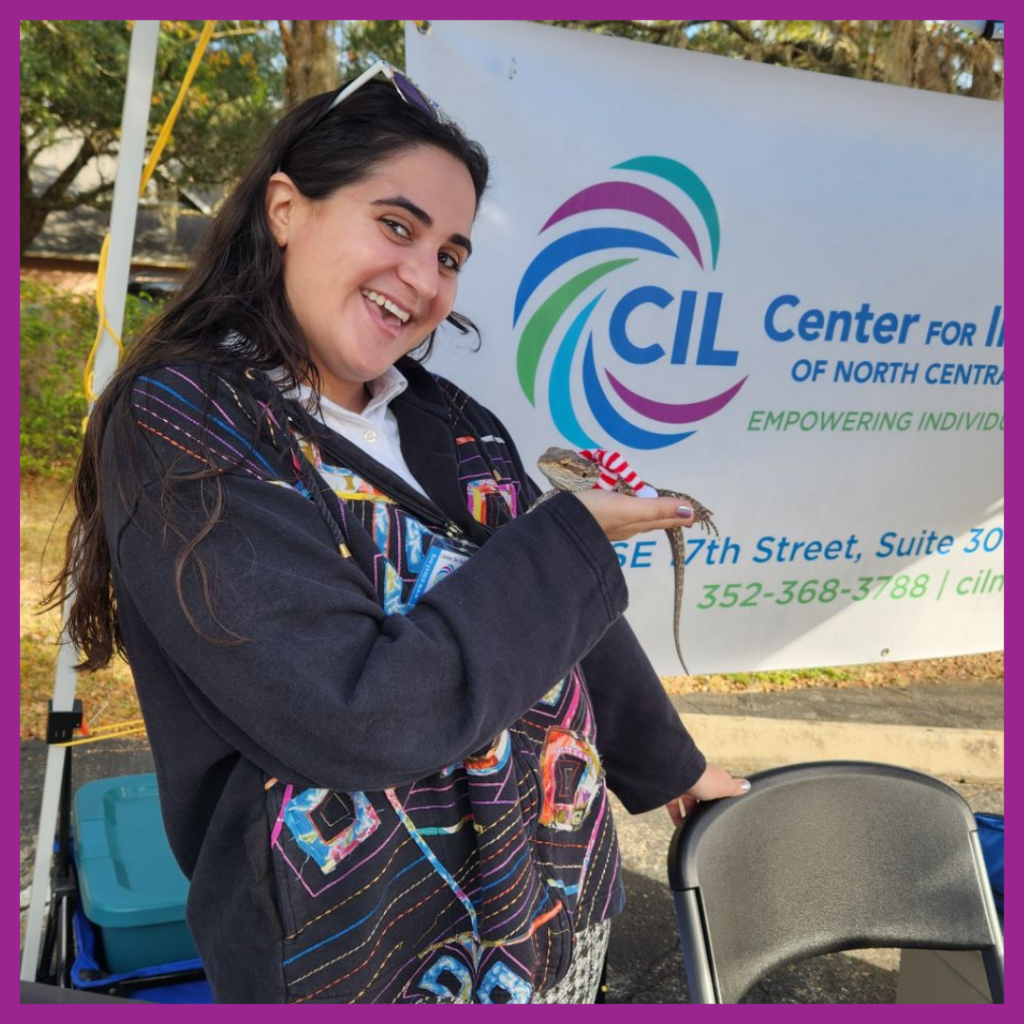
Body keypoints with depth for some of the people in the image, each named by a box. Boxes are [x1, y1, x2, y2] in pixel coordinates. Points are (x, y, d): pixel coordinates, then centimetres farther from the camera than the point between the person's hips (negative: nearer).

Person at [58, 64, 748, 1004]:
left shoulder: (446, 422, -1)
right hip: (363, 959, -5)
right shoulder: (177, 426, -19)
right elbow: (354, 719, -28)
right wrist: (575, 537, -19)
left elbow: (559, 608, 11)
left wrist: (672, 765, 21)